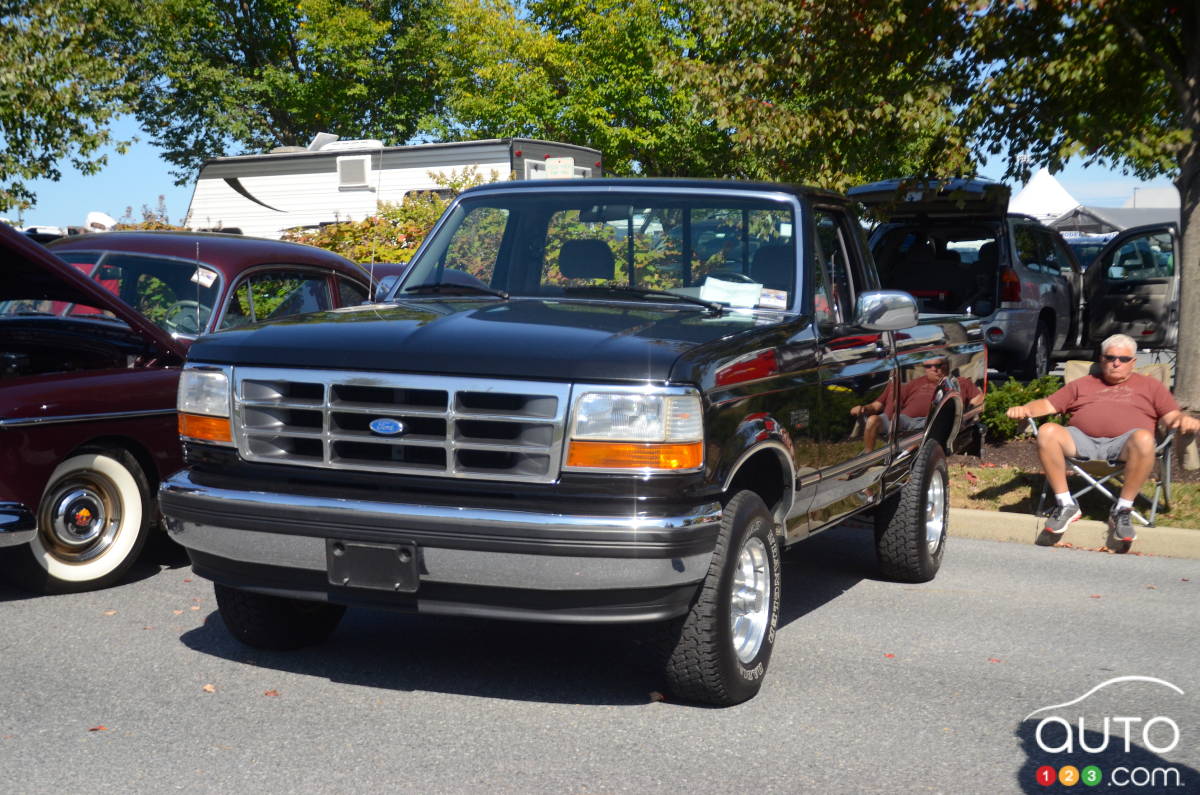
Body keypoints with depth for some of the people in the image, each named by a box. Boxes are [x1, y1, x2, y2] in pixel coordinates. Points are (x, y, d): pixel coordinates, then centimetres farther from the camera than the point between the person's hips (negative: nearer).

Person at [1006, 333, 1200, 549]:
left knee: (1144, 438, -38)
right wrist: (1025, 409, 2)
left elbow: (1172, 416, 14)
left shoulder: (1149, 386, 27)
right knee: (1047, 432, -30)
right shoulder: (1083, 384, 32)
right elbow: (1048, 404, 24)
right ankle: (1066, 506, -20)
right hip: (1082, 440, 2)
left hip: (1124, 443, -2)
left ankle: (1122, 511, -24)